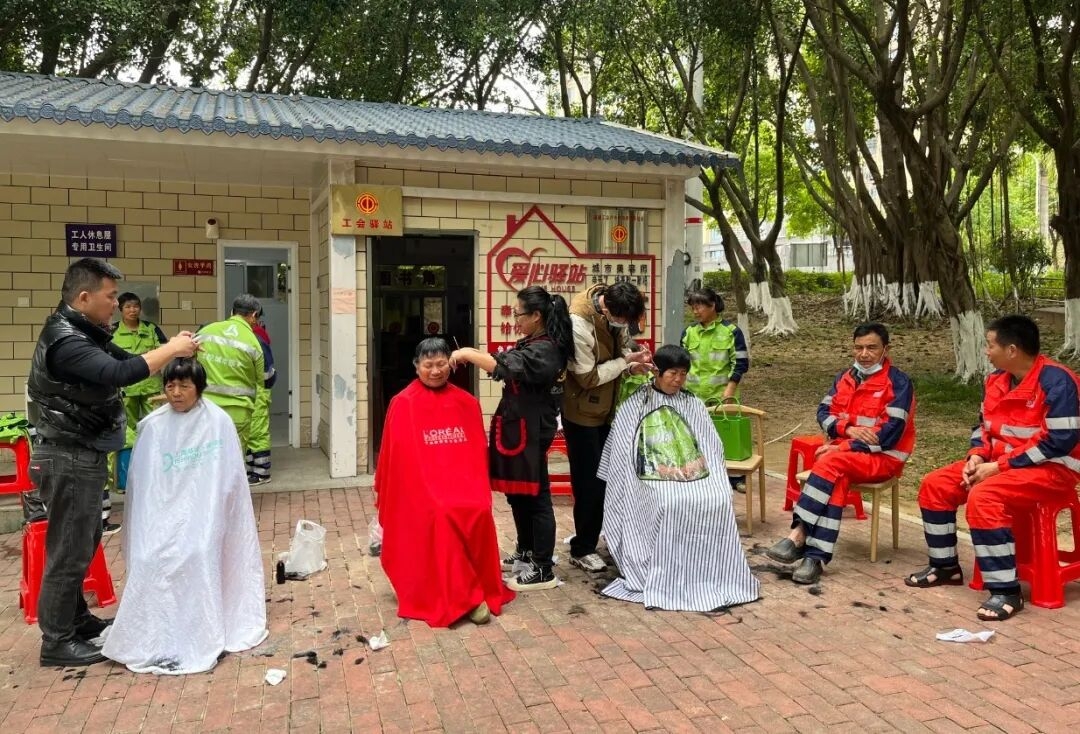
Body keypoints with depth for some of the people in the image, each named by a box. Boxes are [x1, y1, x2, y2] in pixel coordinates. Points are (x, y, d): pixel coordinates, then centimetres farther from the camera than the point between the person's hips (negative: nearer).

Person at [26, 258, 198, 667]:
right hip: (68, 458, -10)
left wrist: (171, 350, -2)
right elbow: (119, 374, -34)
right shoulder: (65, 340, -22)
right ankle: (57, 642, 10)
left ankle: (77, 619, 33)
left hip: (83, 455, 10)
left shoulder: (85, 333, 11)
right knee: (70, 549, -2)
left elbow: (123, 361, 14)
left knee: (84, 542, 19)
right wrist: (171, 350, -24)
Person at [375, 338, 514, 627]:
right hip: (420, 484, -2)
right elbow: (397, 457, 0)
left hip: (461, 481, 3)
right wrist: (386, 499, -3)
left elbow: (477, 453, 12)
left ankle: (480, 588, -11)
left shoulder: (467, 403, 10)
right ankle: (465, 597, -22)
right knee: (442, 515, -31)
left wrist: (476, 488, 1)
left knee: (480, 511, -27)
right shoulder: (403, 404, 0)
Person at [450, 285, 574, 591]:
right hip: (516, 428, 10)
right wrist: (473, 354, 2)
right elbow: (507, 362, 16)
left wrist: (468, 355, -20)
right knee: (517, 492, 19)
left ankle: (543, 570, 6)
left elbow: (505, 368, -29)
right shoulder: (531, 344, 12)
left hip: (530, 432, -10)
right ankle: (526, 553, 35)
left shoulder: (545, 350, -21)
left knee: (535, 496, -3)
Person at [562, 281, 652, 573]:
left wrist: (633, 361, -12)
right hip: (583, 413, -8)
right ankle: (582, 550, 16)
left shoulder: (616, 311, -8)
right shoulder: (579, 323, -29)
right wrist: (626, 362, -22)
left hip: (608, 409, 8)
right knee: (589, 482, 0)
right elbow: (588, 377, -24)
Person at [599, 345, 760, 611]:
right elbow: (621, 454, 4)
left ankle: (714, 578, -13)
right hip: (655, 480, -3)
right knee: (671, 505, -34)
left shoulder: (693, 405, 19)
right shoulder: (634, 406, 6)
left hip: (696, 477, 4)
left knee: (719, 502, -26)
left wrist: (713, 478, 1)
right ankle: (667, 581, -21)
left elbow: (712, 448, 17)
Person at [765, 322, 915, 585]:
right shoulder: (845, 378, 12)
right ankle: (816, 556, -37)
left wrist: (842, 447, -19)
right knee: (836, 479, -29)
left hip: (883, 457, -4)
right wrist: (848, 429, -16)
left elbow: (890, 433, -16)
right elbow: (824, 412, 6)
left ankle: (799, 534, -30)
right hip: (844, 450, 4)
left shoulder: (898, 382, -8)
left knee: (830, 464, -31)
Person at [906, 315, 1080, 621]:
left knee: (983, 497, -34)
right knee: (935, 484, -1)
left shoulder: (1055, 380, -19)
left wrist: (999, 466, -23)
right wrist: (977, 456, -6)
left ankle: (1006, 591, -25)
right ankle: (945, 566, 13)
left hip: (1051, 468, -9)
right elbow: (984, 425, 16)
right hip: (1000, 462, 9)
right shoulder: (996, 380, 6)